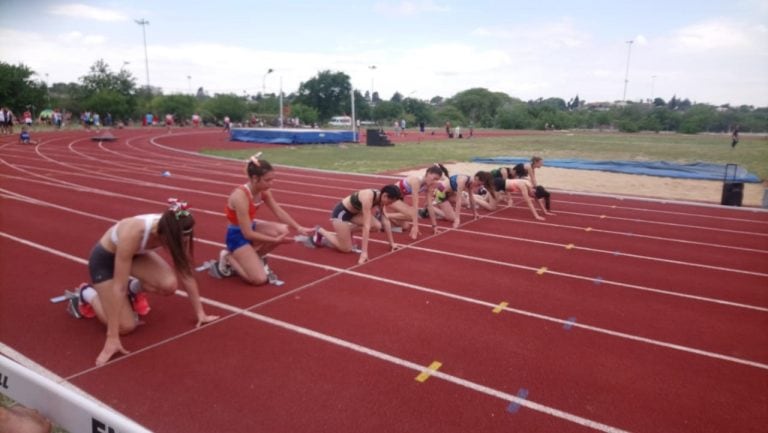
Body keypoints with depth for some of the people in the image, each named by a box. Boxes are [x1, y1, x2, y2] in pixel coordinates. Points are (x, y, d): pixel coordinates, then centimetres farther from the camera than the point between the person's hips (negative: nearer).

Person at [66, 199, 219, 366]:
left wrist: (200, 313, -11)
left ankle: (134, 287, 9)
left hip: (136, 253, 5)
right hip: (104, 258, -5)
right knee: (126, 326, -10)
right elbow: (119, 287, -38)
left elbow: (186, 275, -15)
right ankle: (86, 293, 15)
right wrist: (112, 338, -35)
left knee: (169, 285, -23)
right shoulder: (133, 234, -42)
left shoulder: (174, 231, -27)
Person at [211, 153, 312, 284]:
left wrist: (298, 227, -4)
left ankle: (254, 258, 7)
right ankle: (228, 259, 7)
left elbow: (279, 211, 4)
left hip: (251, 227, 8)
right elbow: (247, 234, -28)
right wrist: (275, 240, -24)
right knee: (260, 279, -16)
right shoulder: (240, 196, -31)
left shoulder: (263, 191, -8)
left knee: (283, 230, -14)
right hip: (237, 236, -8)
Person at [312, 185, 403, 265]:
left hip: (353, 212, 8)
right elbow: (366, 226, -37)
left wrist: (392, 243, 0)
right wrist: (364, 252, -36)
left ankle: (344, 232, 11)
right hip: (340, 212, -8)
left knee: (378, 226, -8)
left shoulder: (380, 197, -10)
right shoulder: (368, 198, -35)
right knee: (347, 249, -6)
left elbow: (386, 221, -3)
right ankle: (320, 231, 12)